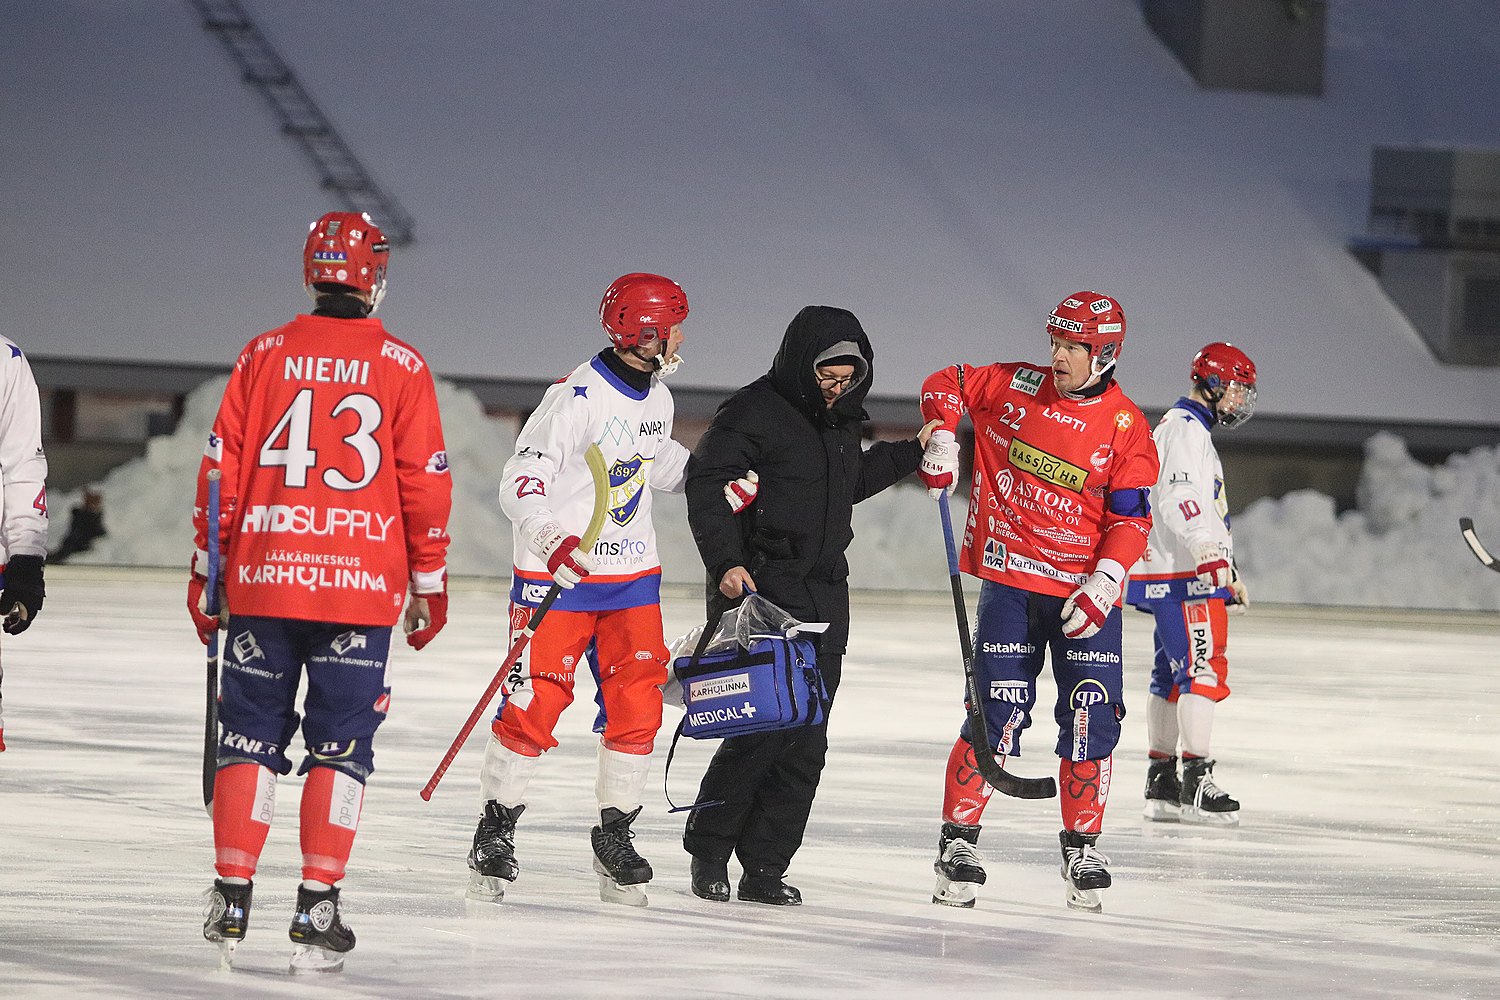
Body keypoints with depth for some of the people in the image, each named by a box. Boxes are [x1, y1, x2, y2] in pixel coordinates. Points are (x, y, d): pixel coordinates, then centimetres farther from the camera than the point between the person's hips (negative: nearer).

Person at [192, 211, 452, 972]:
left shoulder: (263, 356, 2)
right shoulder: (403, 368, -1)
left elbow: (221, 468, 3)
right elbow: (425, 481, 0)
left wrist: (207, 567, 12)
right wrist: (428, 582, 9)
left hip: (262, 577, 1)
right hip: (361, 588, -1)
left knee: (252, 736, 9)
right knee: (341, 746, 4)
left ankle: (232, 900, 7)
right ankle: (316, 911, -1)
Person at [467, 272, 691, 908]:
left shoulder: (656, 398, 9)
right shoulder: (576, 397, -18)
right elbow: (520, 484, -21)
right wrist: (553, 541, -37)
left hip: (632, 577, 7)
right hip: (558, 572, -7)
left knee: (637, 706, 0)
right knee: (534, 705, -7)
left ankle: (615, 832, 13)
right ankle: (495, 830, 8)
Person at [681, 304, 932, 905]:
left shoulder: (842, 418, 14)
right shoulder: (755, 412, -10)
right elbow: (706, 489, -14)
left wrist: (911, 453, 25)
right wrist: (725, 563, -24)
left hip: (825, 594, 8)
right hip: (758, 586, -8)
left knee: (806, 739, 3)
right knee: (762, 727, -13)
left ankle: (765, 867, 7)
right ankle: (708, 852, 2)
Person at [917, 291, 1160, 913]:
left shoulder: (1126, 428, -3)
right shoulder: (1017, 387, 2)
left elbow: (1131, 519, -5)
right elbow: (947, 384, 15)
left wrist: (1103, 587, -16)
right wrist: (942, 438, -2)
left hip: (1085, 590, 0)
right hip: (1010, 578, 0)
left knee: (1092, 716, -5)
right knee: (996, 714, -5)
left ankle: (1082, 847, 10)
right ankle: (958, 839, 5)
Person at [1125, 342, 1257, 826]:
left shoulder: (1190, 429, 24)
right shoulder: (1185, 430, -12)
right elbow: (1179, 500, -26)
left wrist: (1229, 570, 35)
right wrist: (1209, 552, -35)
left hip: (1182, 574, 11)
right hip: (1183, 575, -11)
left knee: (1172, 675, 12)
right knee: (1203, 671, -14)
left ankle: (1161, 783, 15)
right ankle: (1195, 780, -18)